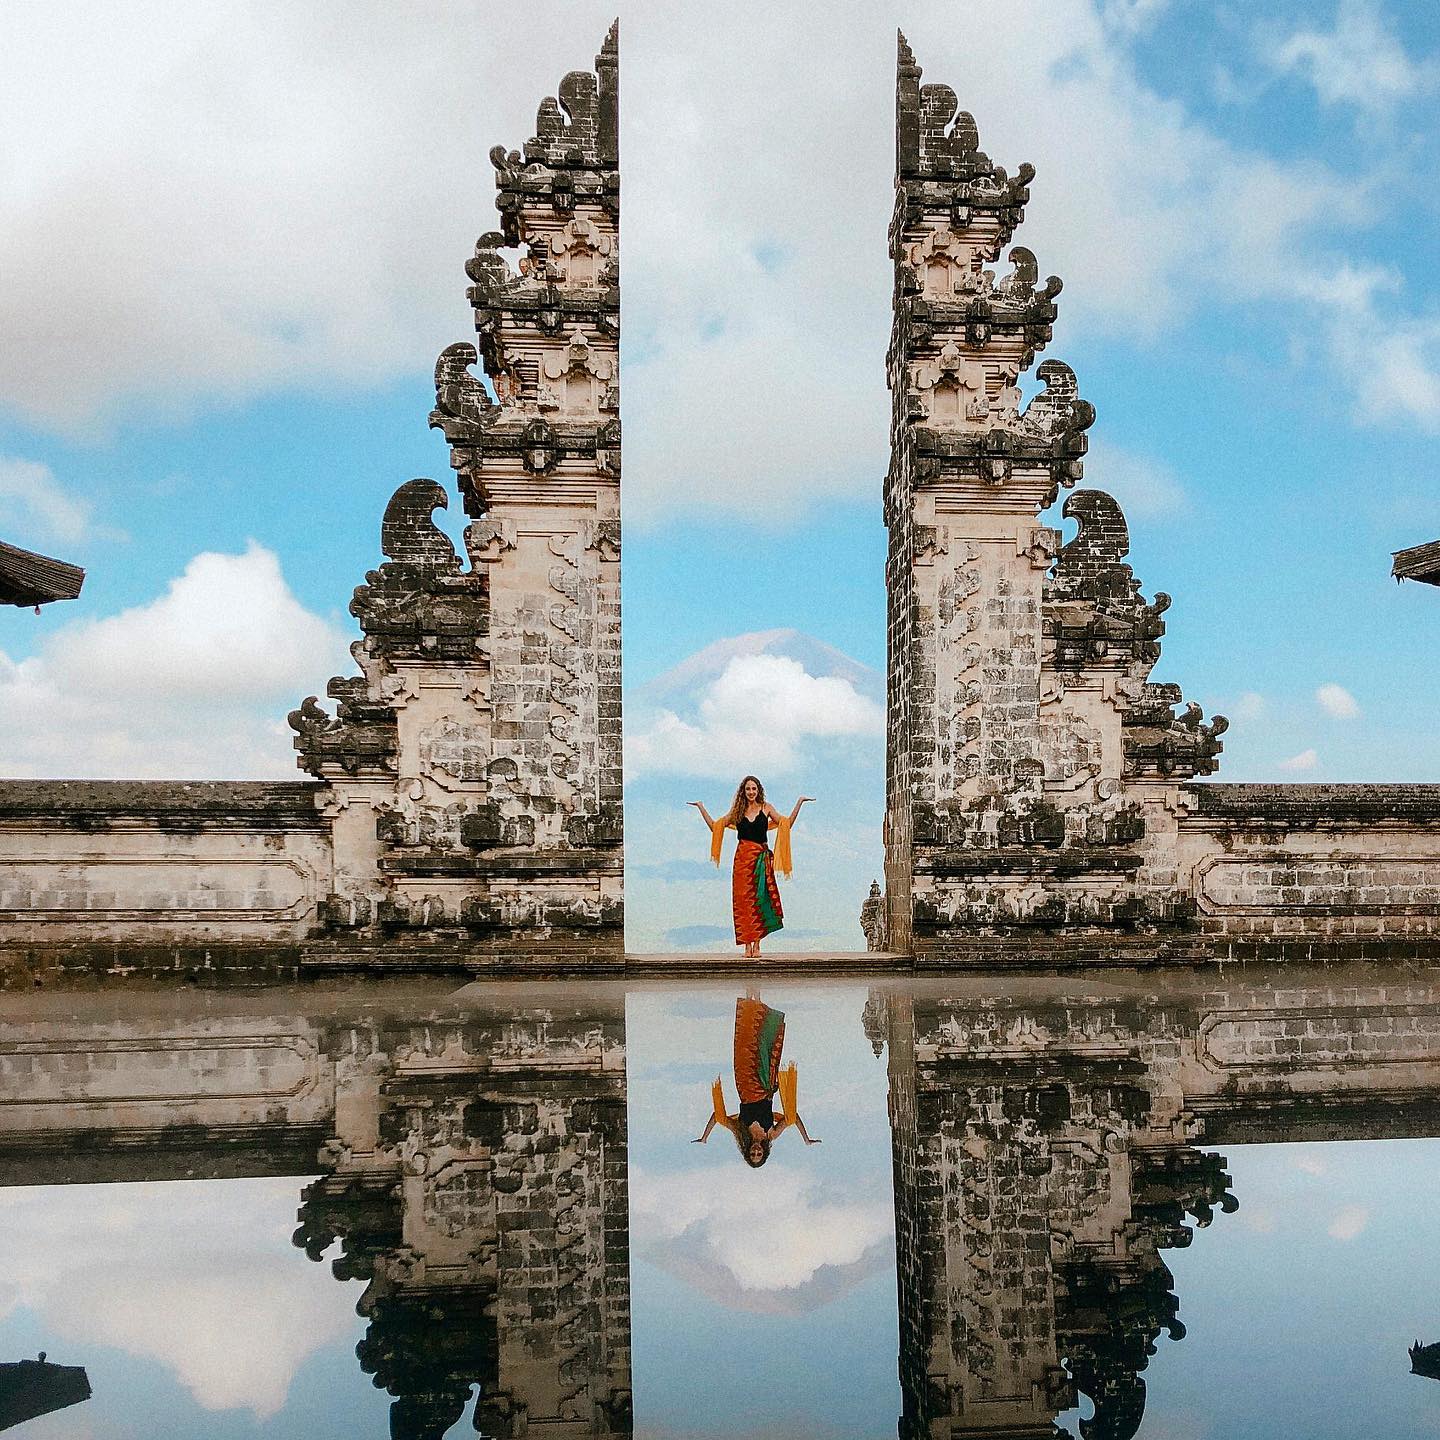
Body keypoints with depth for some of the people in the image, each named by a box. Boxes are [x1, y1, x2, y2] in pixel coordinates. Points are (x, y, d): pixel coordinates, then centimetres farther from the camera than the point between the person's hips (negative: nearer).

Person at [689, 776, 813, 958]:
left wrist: (799, 802, -4)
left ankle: (756, 944, 1)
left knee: (759, 900, -4)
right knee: (744, 901, -3)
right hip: (743, 858, 1)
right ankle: (747, 945, 0)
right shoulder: (738, 811, 11)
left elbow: (787, 823, 0)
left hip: (761, 859, -1)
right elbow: (714, 826, 15)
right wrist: (701, 807, 14)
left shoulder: (766, 808, 7)